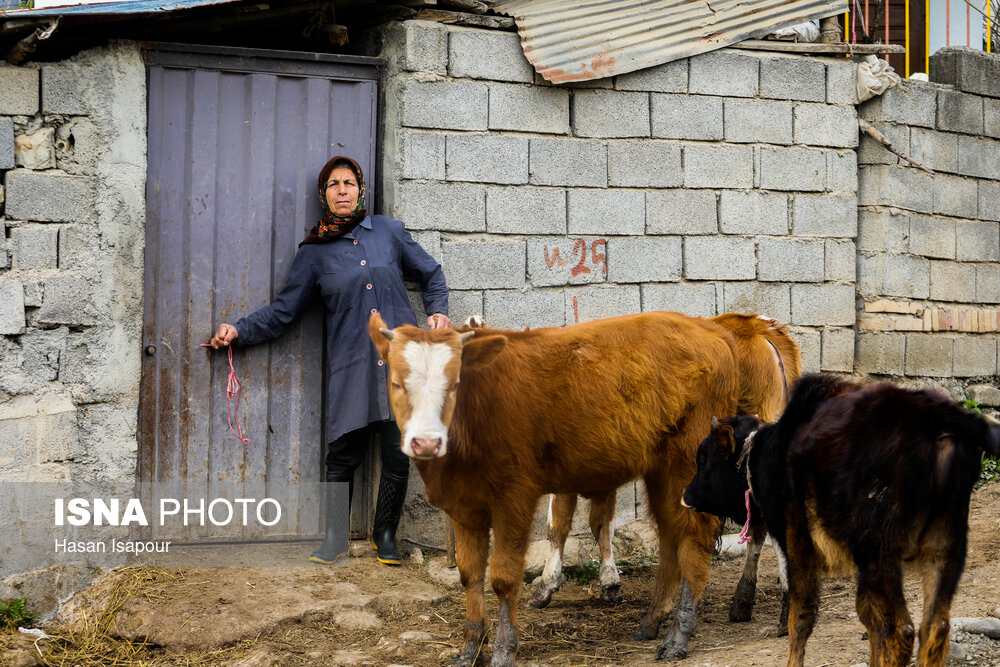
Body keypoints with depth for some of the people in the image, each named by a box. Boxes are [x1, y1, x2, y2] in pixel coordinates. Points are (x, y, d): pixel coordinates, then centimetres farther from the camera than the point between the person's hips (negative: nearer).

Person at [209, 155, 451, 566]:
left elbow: (431, 275, 21)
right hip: (352, 364, -1)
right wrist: (239, 331, 0)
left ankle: (385, 535, 18)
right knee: (344, 454, -5)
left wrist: (438, 312, 5)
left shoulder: (388, 232, 10)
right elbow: (284, 310, 10)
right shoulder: (315, 252, 8)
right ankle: (335, 538, 13)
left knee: (399, 453, -1)